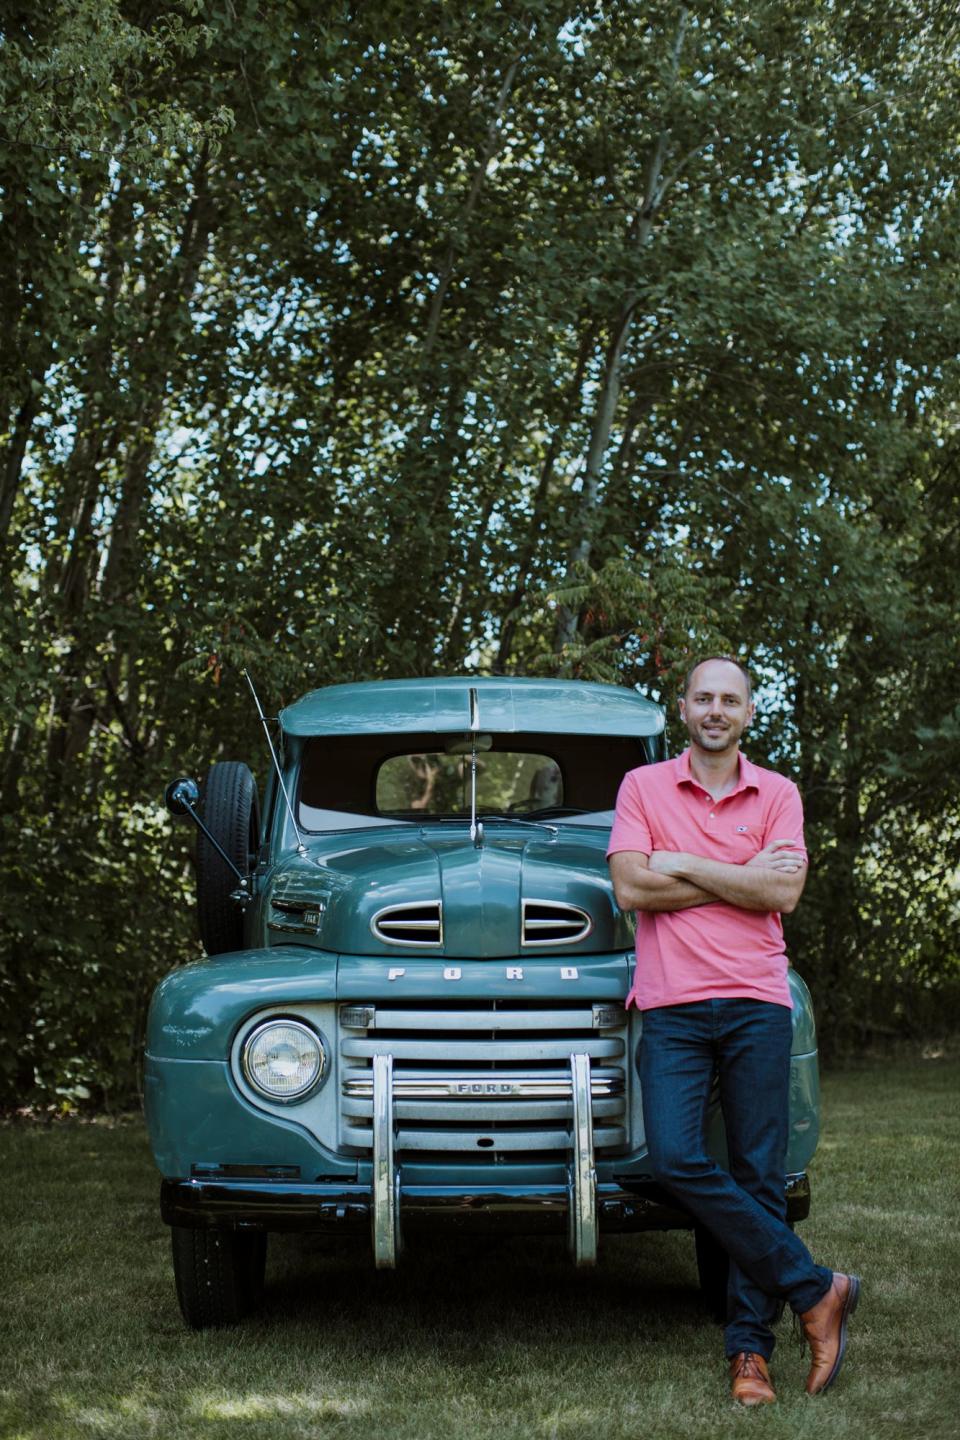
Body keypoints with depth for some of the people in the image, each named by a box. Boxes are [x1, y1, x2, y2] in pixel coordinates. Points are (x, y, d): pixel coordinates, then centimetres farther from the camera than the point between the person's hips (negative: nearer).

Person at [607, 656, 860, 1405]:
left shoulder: (778, 794, 9)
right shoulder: (644, 786, 7)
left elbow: (783, 893, -5)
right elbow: (631, 888, -5)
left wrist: (682, 865, -5)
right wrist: (741, 878, -3)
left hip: (757, 1004, 1)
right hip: (673, 1006, 0)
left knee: (760, 1176, 1)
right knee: (676, 1158, -16)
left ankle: (751, 1345, 9)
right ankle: (814, 1289, -5)